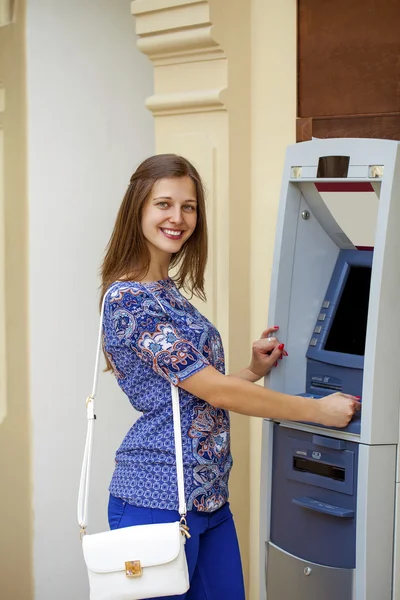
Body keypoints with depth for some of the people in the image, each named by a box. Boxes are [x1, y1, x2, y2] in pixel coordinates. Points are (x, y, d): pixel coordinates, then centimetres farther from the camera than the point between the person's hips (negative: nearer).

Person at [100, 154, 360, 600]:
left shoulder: (170, 293, 13)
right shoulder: (129, 298, -16)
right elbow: (214, 391, -17)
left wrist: (254, 371, 5)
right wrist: (319, 410, -11)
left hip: (209, 498, 9)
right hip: (157, 501, -9)